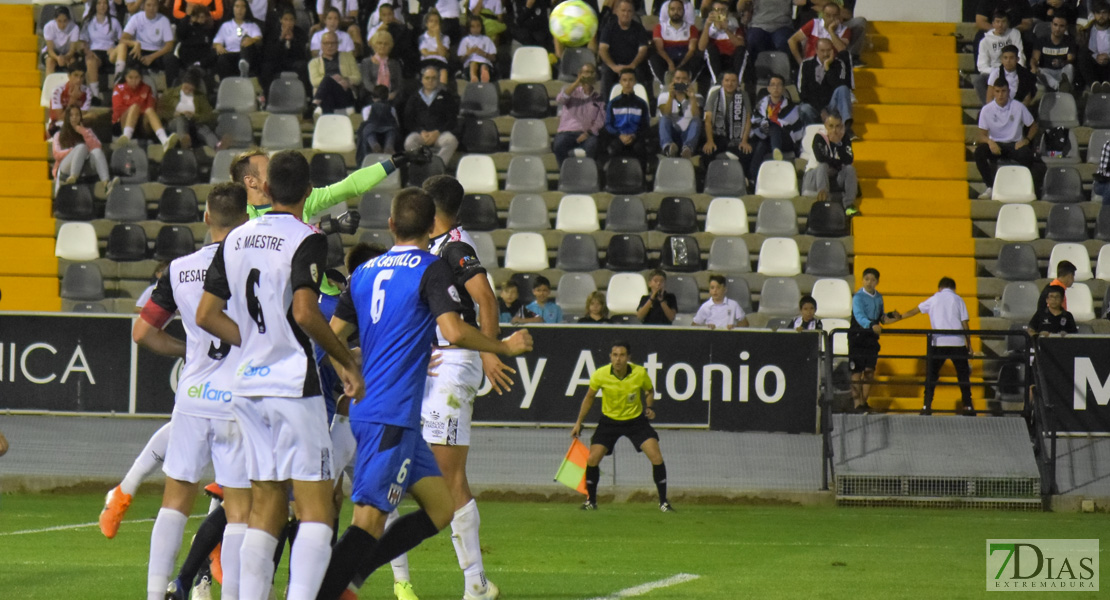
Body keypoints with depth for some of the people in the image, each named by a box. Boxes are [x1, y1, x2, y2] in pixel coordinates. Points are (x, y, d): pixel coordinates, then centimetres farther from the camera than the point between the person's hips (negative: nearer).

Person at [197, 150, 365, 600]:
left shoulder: (236, 239, 10)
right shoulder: (306, 240, -9)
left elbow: (207, 314, 11)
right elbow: (304, 313, -21)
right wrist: (347, 362, -10)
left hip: (247, 385, 7)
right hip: (293, 384, -7)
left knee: (265, 509, 11)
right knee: (316, 511, -6)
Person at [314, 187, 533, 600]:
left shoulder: (364, 272, 14)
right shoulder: (431, 270, -7)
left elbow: (332, 336, 19)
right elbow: (453, 331, -20)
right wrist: (505, 347, -4)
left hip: (367, 407, 8)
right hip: (391, 414, -8)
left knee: (441, 508, 11)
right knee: (369, 519, -12)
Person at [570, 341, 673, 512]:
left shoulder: (640, 373, -18)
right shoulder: (600, 375, -18)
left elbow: (649, 391, 5)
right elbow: (589, 397, 1)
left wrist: (649, 407, -14)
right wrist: (579, 423, 4)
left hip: (636, 420, 0)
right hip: (609, 420, 0)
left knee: (656, 458, -14)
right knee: (592, 459, -10)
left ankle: (663, 502, 2)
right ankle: (591, 501, 13)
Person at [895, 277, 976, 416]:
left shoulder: (934, 299, 11)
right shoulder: (958, 300, 9)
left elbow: (914, 311, 18)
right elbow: (964, 324, 4)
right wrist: (969, 343, 11)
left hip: (939, 342, 0)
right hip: (958, 342, 0)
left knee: (931, 374, 7)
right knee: (963, 374, 9)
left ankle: (927, 406, -2)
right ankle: (968, 406, 5)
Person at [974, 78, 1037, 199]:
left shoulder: (1018, 107, -3)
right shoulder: (987, 110, -3)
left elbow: (1033, 126, 7)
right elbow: (982, 135, -3)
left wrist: (1026, 140, -12)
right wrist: (989, 142, -27)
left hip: (1014, 144, -1)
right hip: (995, 144, 1)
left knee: (1026, 155, -35)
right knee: (979, 151, -31)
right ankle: (990, 187, -19)